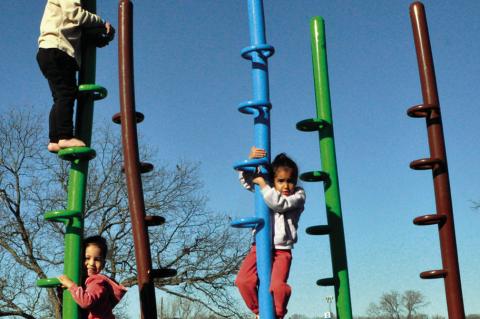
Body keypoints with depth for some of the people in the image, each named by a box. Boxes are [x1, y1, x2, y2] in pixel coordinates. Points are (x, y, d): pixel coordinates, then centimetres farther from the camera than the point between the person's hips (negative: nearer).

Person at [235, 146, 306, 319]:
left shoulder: (298, 195, 0)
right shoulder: (269, 190, 13)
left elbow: (280, 203, -19)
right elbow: (245, 180, 11)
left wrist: (262, 183, -16)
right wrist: (250, 159, -5)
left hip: (282, 249, -3)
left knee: (278, 285, -24)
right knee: (243, 280, -16)